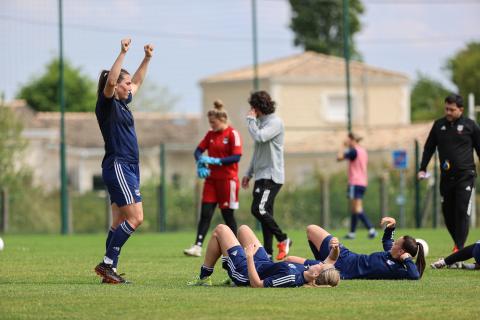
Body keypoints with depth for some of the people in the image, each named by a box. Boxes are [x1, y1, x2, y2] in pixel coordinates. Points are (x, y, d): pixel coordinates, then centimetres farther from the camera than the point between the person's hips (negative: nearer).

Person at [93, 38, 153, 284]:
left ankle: (110, 270, 5)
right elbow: (109, 82, -28)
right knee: (135, 217, -15)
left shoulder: (122, 103, 16)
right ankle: (107, 263, -13)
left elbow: (137, 82, 33)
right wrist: (123, 53, -30)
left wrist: (147, 58, 28)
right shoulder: (107, 104, -8)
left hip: (129, 167, 10)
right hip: (117, 166, -10)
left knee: (120, 222, 6)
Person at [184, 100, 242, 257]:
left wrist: (215, 161, -21)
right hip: (211, 178, 6)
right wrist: (201, 163, -10)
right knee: (205, 213, -2)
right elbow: (199, 150, 11)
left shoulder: (232, 134, -9)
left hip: (227, 179, -5)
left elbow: (236, 157, -16)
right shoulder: (210, 134, 10)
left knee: (227, 214, 2)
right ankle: (197, 247, -6)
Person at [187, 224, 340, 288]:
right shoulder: (305, 271, -22)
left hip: (244, 271, -8)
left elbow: (257, 284, -37)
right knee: (243, 229, 27)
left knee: (220, 230, 7)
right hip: (263, 262, 8)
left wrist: (249, 258, -35)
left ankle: (204, 278, 21)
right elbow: (330, 260, -1)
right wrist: (335, 248, -22)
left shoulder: (290, 277, -42)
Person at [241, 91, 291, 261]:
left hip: (271, 175, -9)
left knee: (259, 209, -19)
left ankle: (283, 239, -7)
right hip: (261, 175, 9)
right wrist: (248, 174, 22)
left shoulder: (275, 122, -9)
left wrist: (251, 119, -10)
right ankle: (267, 252, 7)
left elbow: (259, 137, -25)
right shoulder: (260, 122, 19)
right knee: (264, 213, 6)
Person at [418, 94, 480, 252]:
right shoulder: (439, 125, 8)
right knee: (448, 213, 6)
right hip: (446, 177, 4)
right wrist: (423, 169, 6)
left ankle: (459, 247, -14)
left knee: (462, 211, -13)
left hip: (465, 175, -4)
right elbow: (429, 148, 15)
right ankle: (458, 242, 23)